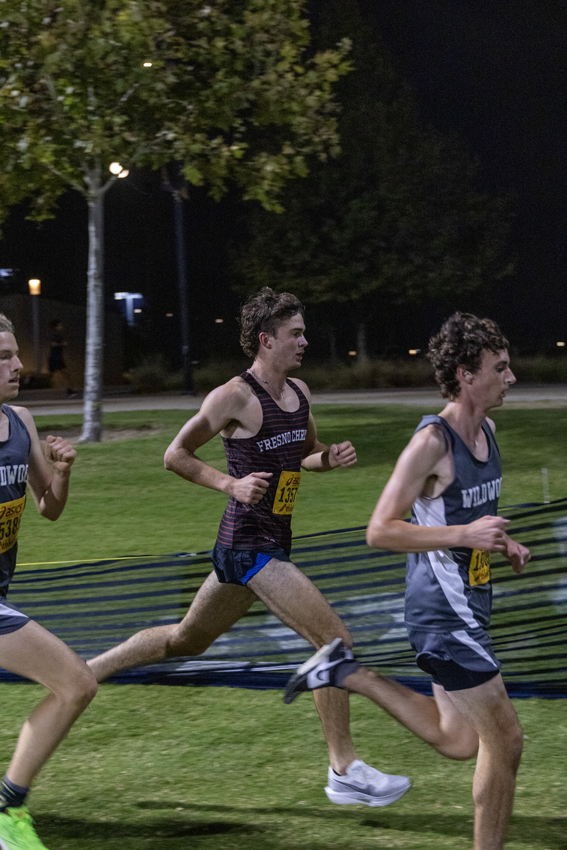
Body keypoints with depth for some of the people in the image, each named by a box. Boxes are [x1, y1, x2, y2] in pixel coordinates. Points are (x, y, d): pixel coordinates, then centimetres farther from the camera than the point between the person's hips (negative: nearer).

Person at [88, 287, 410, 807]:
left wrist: (332, 458, 3)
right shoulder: (235, 397, -13)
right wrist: (232, 484, -18)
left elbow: (307, 454, 26)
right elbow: (175, 455, -6)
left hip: (273, 543, 9)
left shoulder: (299, 393, 10)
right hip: (250, 545, -9)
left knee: (186, 640, 22)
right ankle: (344, 772, -7)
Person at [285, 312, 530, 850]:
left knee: (458, 742, 17)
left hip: (467, 609, 9)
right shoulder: (431, 442, -18)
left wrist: (500, 544, 7)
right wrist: (464, 534, -28)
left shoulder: (486, 430, 8)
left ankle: (348, 673, 20)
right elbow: (380, 532, -21)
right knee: (506, 741, -4)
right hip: (442, 616, -9)